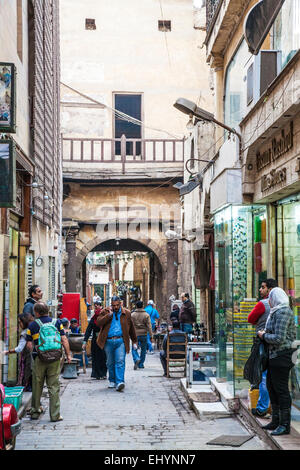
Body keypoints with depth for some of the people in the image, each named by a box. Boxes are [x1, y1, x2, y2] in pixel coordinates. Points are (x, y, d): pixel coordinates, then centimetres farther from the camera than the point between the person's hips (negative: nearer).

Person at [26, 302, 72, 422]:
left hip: (39, 358, -1)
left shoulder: (32, 325, 2)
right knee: (54, 386, 4)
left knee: (37, 386, 14)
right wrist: (68, 355, 8)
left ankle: (35, 411, 24)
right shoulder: (57, 322, 5)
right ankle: (55, 415, 3)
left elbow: (29, 344, 1)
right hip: (55, 358, 1)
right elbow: (64, 340, 1)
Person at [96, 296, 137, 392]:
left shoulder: (126, 313, 10)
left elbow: (131, 328, 18)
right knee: (110, 363, 10)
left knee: (120, 361, -13)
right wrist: (109, 314, -15)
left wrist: (134, 341, 21)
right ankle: (112, 381, 25)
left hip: (120, 341, -1)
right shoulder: (105, 312, 7)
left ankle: (119, 382, -19)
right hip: (108, 341, 1)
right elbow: (99, 322, -10)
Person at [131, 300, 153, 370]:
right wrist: (151, 336, -3)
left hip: (135, 335, 0)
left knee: (134, 349, 8)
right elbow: (149, 326, -5)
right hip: (143, 335, 0)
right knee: (143, 350, 13)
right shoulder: (146, 315, -3)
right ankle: (141, 364, 17)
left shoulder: (132, 315, -2)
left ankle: (136, 359, -20)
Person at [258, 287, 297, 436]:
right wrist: (266, 333, 12)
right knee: (271, 386, 16)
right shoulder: (277, 312, 14)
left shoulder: (283, 313, -17)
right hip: (274, 356, 10)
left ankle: (285, 425, 3)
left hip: (281, 355, -10)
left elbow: (279, 338, -23)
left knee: (281, 389, -4)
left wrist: (264, 335, -7)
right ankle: (276, 421, 26)